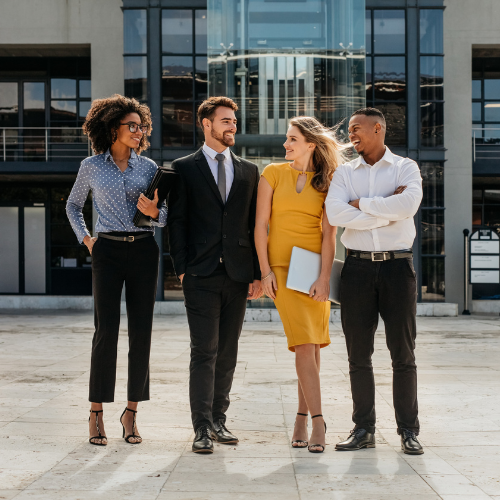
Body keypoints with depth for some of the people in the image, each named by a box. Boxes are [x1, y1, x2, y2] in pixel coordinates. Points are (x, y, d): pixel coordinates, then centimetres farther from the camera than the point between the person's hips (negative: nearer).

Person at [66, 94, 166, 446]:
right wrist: (85, 238, 9)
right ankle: (97, 413, 2)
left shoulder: (149, 167, 9)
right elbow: (73, 205, 20)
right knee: (106, 330, -7)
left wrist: (155, 212, -10)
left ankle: (132, 412, 10)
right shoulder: (92, 167, 5)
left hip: (144, 250, 2)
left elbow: (166, 215, 12)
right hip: (108, 252, -2)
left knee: (141, 331, 0)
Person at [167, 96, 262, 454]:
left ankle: (218, 419, 18)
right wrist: (182, 269, -7)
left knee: (228, 353, 8)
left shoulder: (249, 171, 14)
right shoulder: (185, 169, 5)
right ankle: (203, 428, -3)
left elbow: (255, 224, 12)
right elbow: (176, 222, 1)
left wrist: (257, 273, 5)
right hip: (201, 275, -3)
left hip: (237, 276, 3)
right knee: (204, 352, -6)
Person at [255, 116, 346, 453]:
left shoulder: (326, 182, 6)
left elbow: (329, 234, 1)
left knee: (312, 346, 2)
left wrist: (325, 277, -9)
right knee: (304, 343, -11)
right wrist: (265, 271, -4)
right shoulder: (273, 173, 5)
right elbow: (260, 225, 3)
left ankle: (302, 419, 14)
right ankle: (317, 421, -10)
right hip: (283, 266, -2)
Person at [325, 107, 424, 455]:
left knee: (403, 352, 0)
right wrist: (387, 210, -9)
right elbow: (335, 214, -8)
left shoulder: (406, 168, 5)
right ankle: (364, 429, 13)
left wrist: (362, 204, -8)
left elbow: (408, 205, -16)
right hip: (358, 267, 2)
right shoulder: (344, 173, 11)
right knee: (359, 354, 4)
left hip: (397, 265, -2)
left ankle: (409, 431, 8)